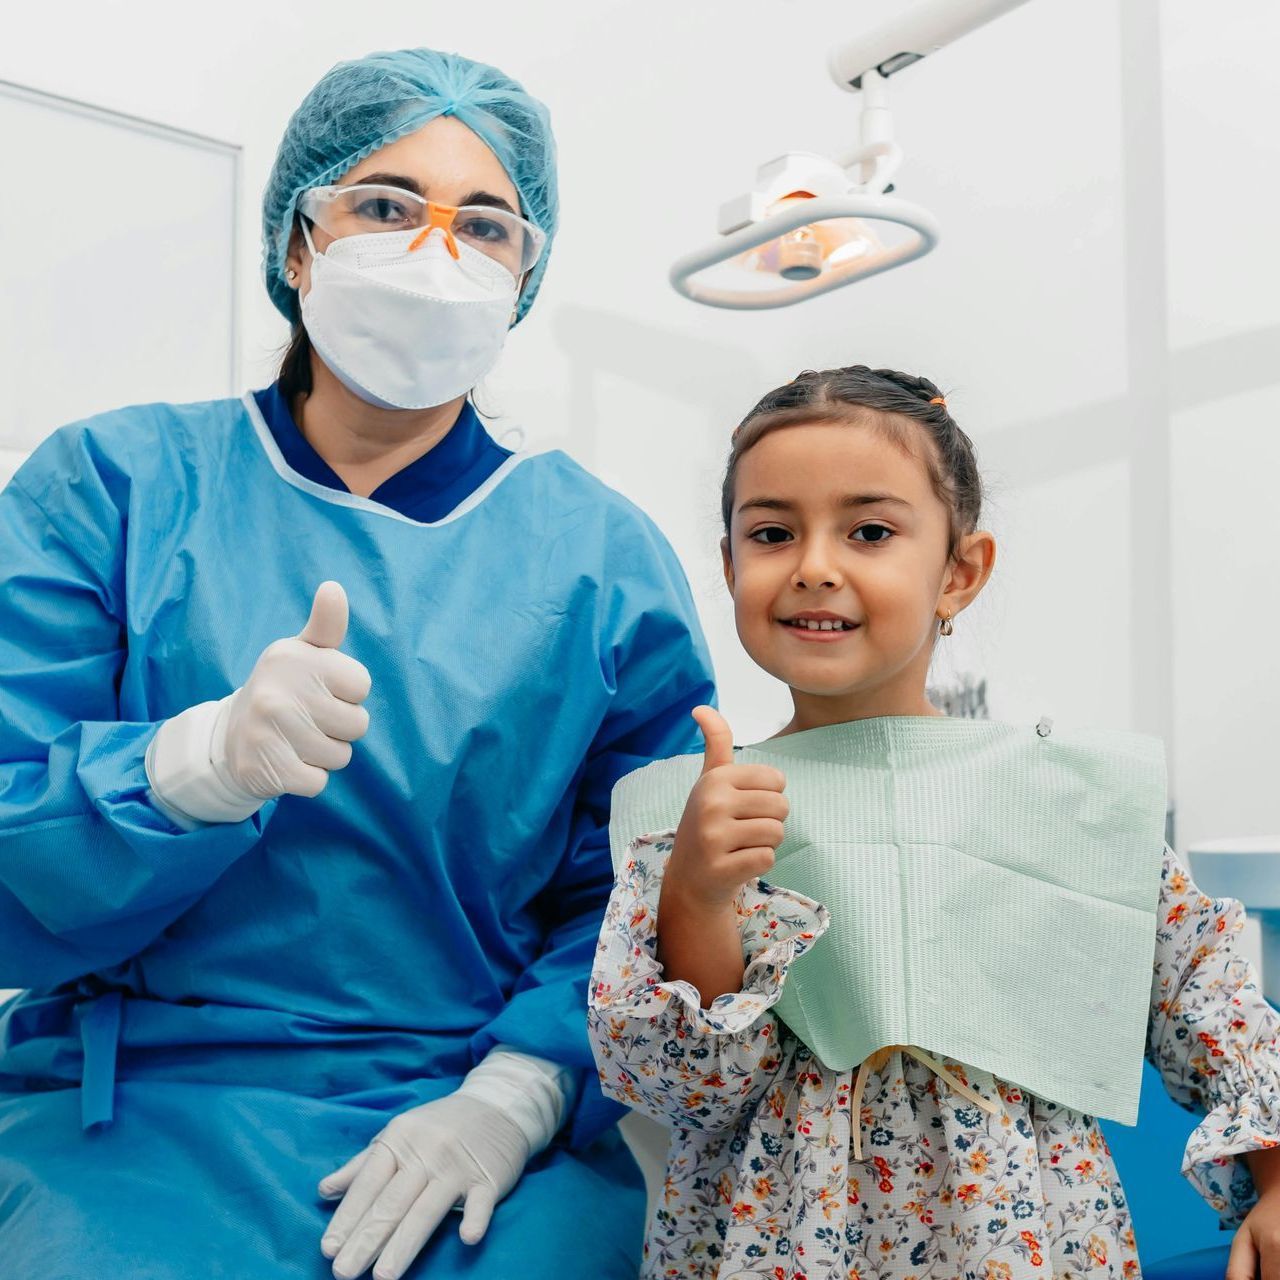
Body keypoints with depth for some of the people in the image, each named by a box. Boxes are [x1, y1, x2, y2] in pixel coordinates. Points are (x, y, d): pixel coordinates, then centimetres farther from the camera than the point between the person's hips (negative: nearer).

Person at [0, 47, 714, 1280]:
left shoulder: (605, 554, 5)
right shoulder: (111, 484, 2)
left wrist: (513, 1097, -15)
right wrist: (198, 763, -24)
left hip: (488, 1131, 1)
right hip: (136, 1116, 0)